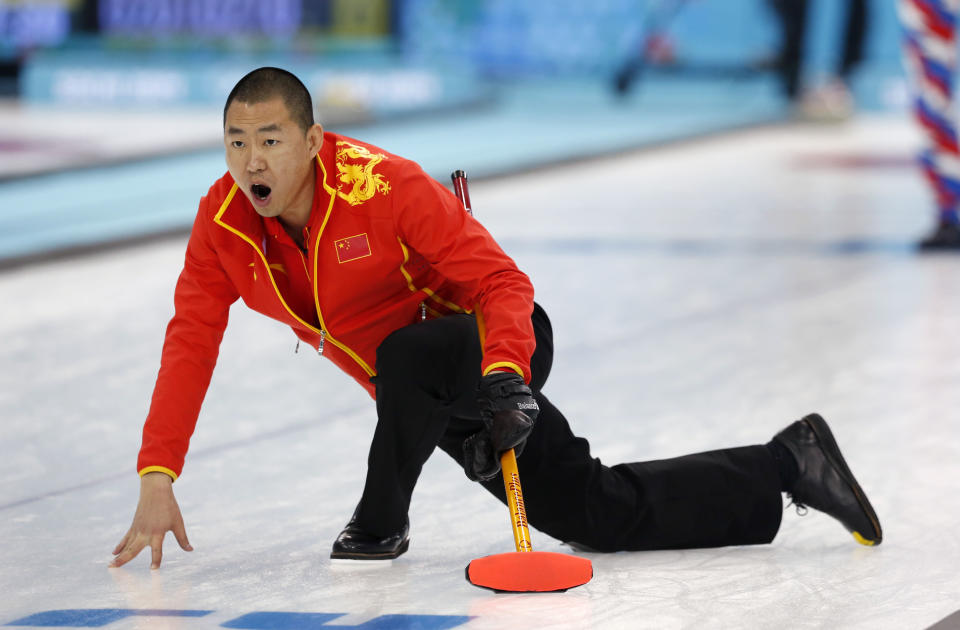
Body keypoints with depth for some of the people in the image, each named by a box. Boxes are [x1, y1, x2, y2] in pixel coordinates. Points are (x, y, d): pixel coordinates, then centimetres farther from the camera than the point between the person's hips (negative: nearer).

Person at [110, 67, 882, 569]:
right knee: (604, 515, 8)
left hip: (494, 349, -6)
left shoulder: (384, 189, -28)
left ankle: (382, 518, -16)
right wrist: (158, 479, -17)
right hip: (434, 399, 6)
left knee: (408, 353, -40)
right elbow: (190, 342, -10)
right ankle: (786, 467, 23)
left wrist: (506, 378, -42)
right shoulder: (223, 222, -11)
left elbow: (501, 282, -26)